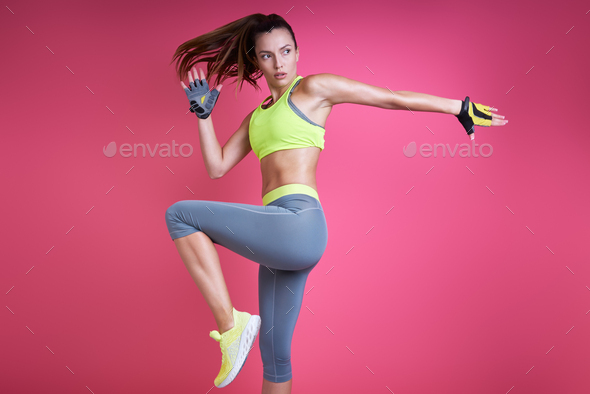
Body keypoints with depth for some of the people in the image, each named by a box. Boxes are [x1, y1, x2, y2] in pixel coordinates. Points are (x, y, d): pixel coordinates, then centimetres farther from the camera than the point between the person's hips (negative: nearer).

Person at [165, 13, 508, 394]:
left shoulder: (314, 88, 4)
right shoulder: (258, 116, 24)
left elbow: (394, 98, 6)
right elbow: (217, 167, 19)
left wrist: (463, 108, 10)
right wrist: (203, 113, 14)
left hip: (297, 223, -7)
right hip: (282, 235, 7)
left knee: (180, 214, -11)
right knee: (275, 358, 13)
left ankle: (231, 323, -9)